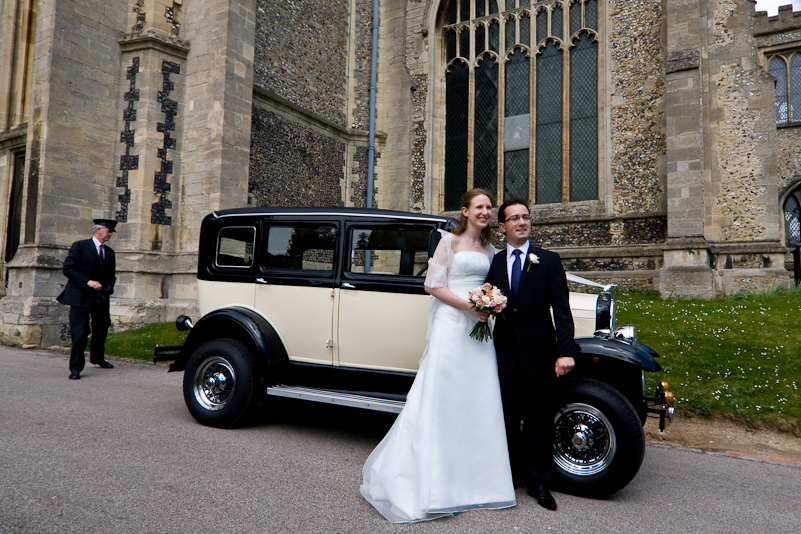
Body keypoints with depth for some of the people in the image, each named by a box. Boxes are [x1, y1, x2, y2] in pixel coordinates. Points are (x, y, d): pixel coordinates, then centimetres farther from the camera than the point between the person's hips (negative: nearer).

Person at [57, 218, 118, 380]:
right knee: (79, 332, -9)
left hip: (101, 297, 6)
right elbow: (68, 269, -11)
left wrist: (107, 287, -5)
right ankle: (75, 368, 1)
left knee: (101, 329, 16)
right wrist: (87, 282, -19)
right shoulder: (79, 246, -5)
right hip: (80, 297, -6)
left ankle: (98, 358, 37)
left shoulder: (109, 252, 12)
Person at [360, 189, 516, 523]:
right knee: (442, 400, -3)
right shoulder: (450, 241, -1)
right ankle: (435, 486, 8)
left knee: (479, 403, 6)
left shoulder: (490, 250, 16)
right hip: (452, 325, -6)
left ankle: (474, 478, 19)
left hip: (479, 328, 6)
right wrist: (468, 305, -15)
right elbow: (432, 285, -7)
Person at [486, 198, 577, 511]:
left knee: (539, 421, 9)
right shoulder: (493, 263, 6)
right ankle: (511, 475, 31)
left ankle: (538, 483, 25)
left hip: (539, 355, -2)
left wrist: (565, 351, -17)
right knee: (508, 420, 14)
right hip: (506, 356, 2)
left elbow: (562, 310, -7)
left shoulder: (549, 260, 0)